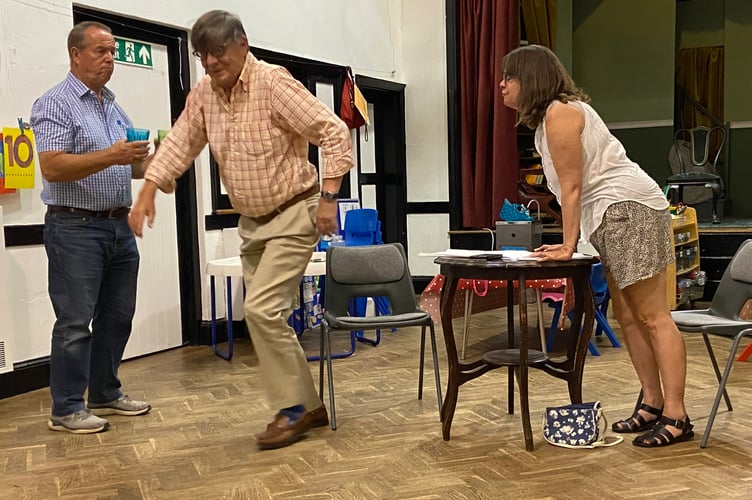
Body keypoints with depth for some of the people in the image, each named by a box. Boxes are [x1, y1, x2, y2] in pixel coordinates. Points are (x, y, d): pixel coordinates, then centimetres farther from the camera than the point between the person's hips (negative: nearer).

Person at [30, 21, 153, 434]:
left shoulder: (115, 108, 16)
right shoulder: (55, 104, -7)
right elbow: (52, 168, -18)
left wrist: (146, 162, 0)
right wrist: (109, 157, -26)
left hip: (119, 226, 8)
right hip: (75, 227, -8)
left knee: (116, 317, 12)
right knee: (75, 321, -3)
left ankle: (106, 394, 24)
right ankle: (67, 409, 6)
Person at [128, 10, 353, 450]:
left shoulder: (274, 83, -18)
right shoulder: (203, 95, 2)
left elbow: (335, 133, -19)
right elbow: (179, 144, 9)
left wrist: (328, 196, -23)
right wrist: (148, 190, -4)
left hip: (294, 216, -8)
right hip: (253, 222, 8)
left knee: (262, 309, -16)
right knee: (266, 315, 9)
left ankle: (292, 410, -1)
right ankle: (309, 406, 21)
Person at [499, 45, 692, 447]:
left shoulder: (559, 112, -11)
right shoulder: (548, 116, 19)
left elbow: (572, 187, -14)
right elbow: (570, 189, 15)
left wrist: (568, 246, -11)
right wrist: (569, 245, 11)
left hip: (629, 209, -11)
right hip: (613, 218, 11)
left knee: (652, 316, -9)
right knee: (628, 316, 10)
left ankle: (675, 417, -6)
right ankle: (652, 405, 16)